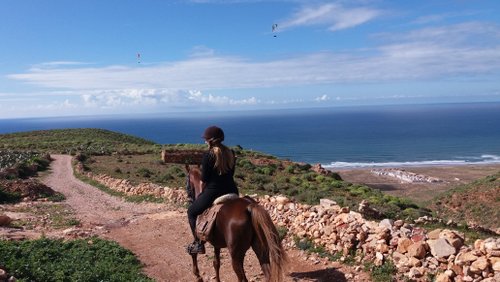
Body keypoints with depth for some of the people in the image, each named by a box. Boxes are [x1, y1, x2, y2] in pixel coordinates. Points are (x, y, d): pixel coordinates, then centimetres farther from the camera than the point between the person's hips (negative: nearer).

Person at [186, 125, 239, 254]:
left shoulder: (208, 155, -13)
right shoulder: (231, 153, 6)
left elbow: (203, 180, -9)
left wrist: (202, 191, 9)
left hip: (213, 192, -6)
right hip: (232, 192, 6)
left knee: (192, 212, 17)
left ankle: (198, 244, 14)